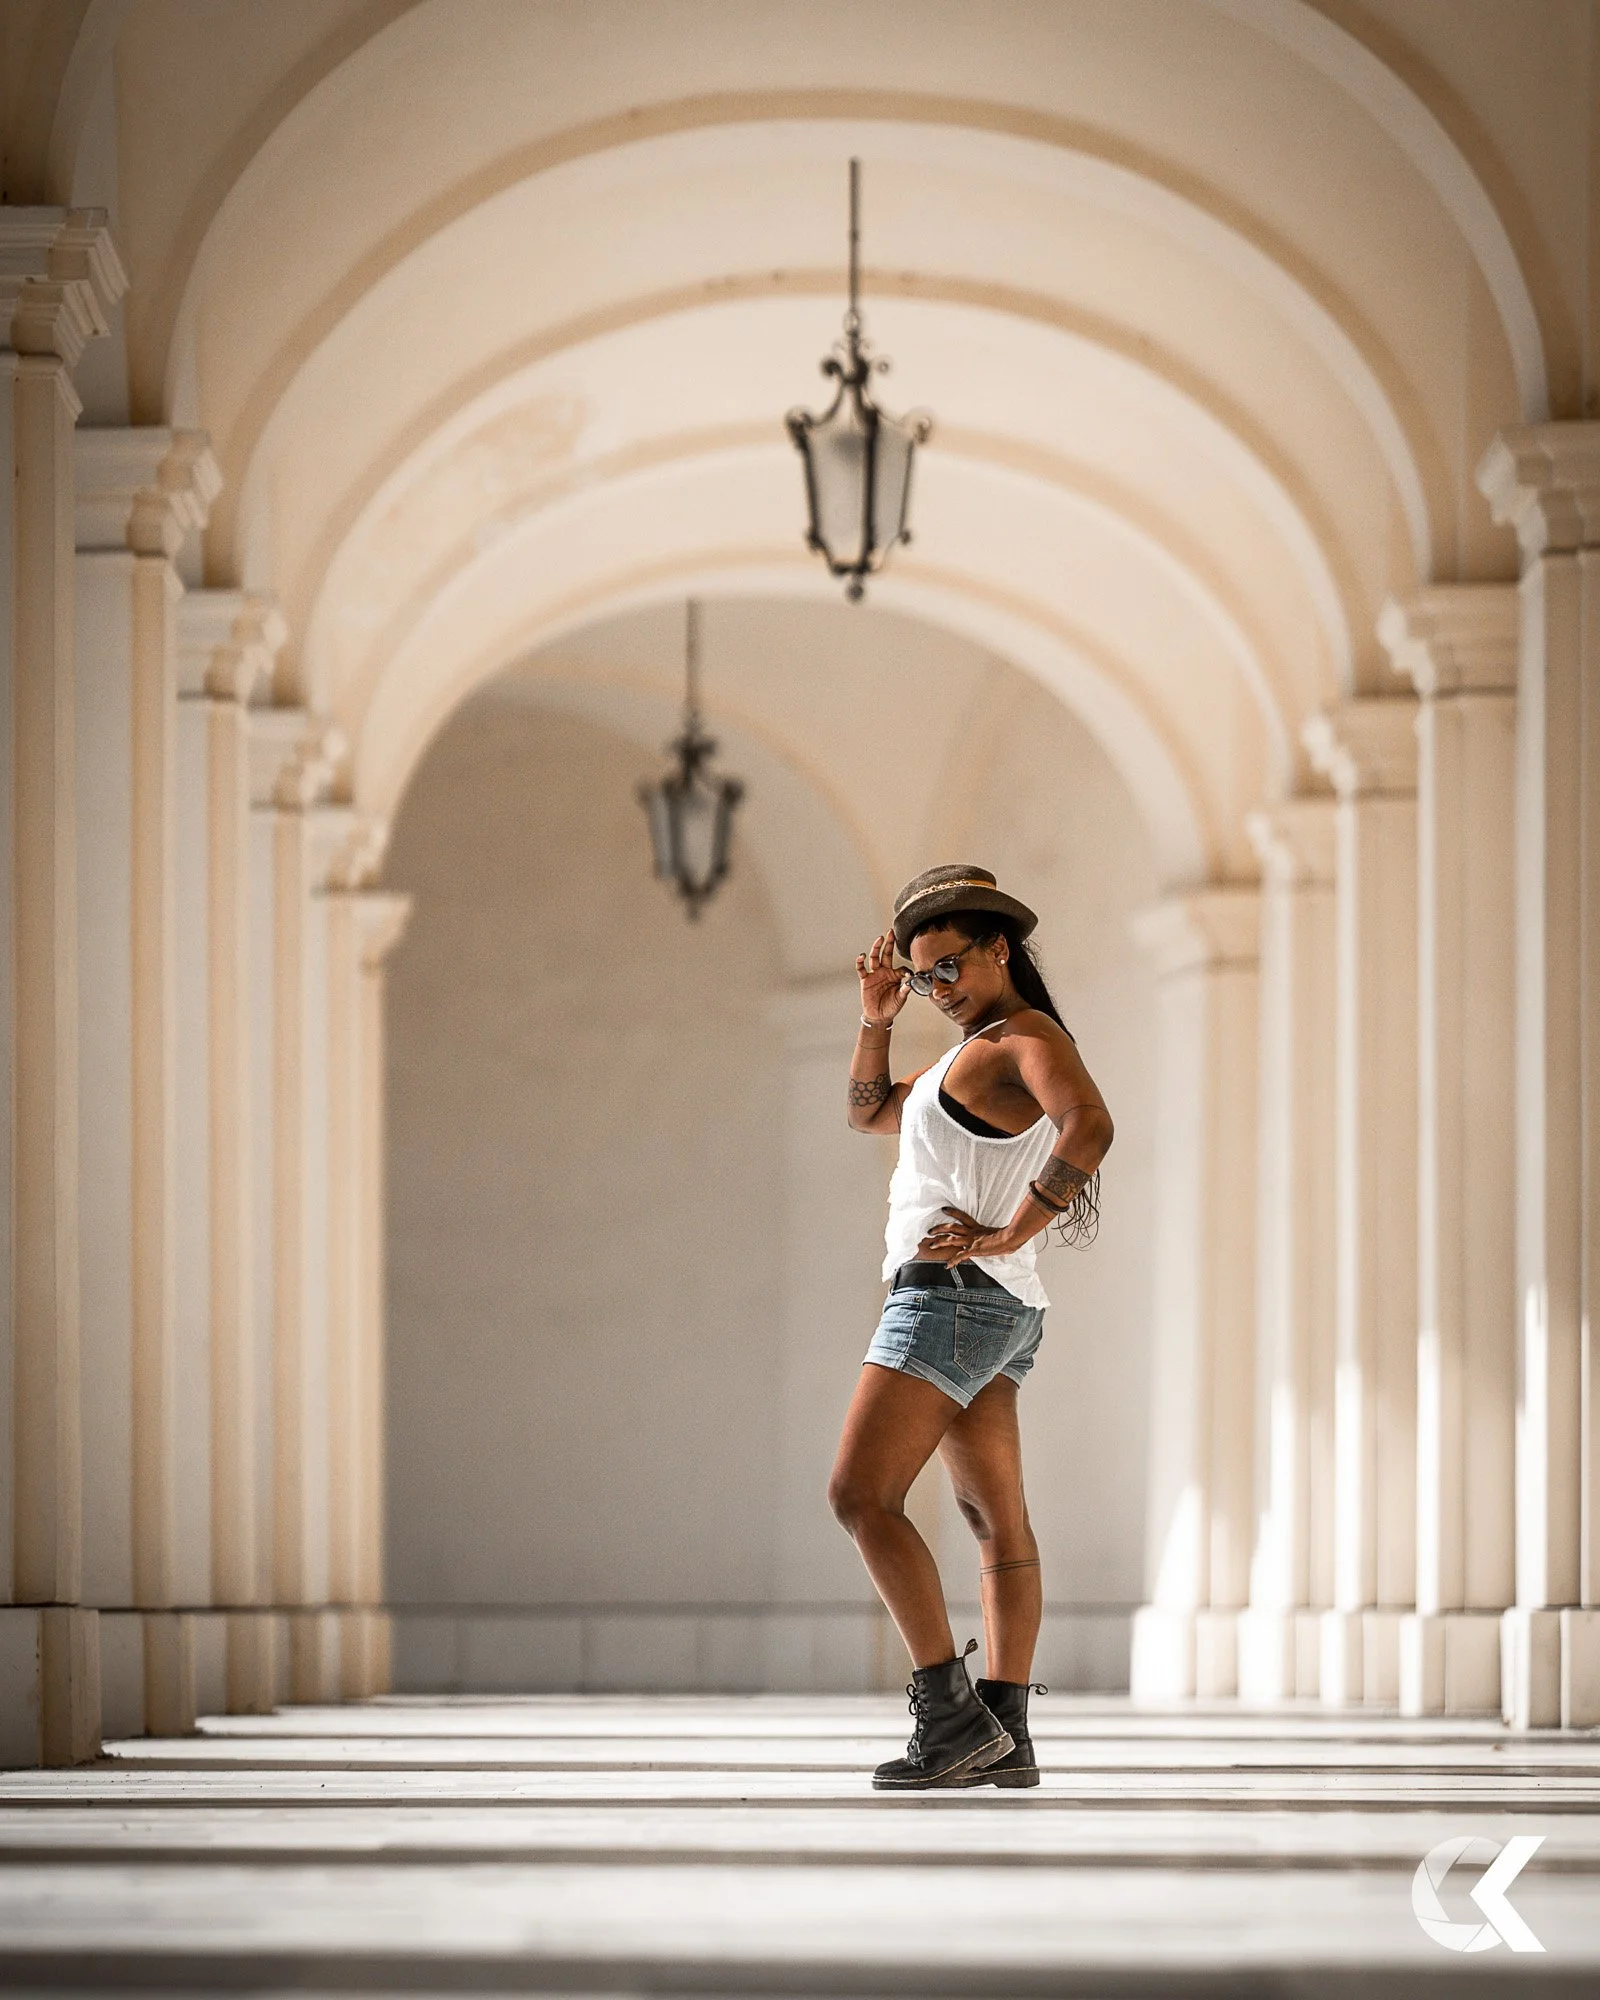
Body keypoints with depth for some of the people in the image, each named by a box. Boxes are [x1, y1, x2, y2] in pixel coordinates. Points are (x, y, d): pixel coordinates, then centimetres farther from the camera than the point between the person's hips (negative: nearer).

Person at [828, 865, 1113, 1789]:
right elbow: (871, 1112, 28)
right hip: (994, 1312, 11)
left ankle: (950, 1714, -18)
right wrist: (877, 1019, 13)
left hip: (952, 1296, -11)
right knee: (999, 1522, 8)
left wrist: (1009, 1235, -26)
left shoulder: (1029, 1037, -11)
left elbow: (1091, 1127, -30)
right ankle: (1007, 1738, 9)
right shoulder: (982, 1051, 20)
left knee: (861, 1496, -13)